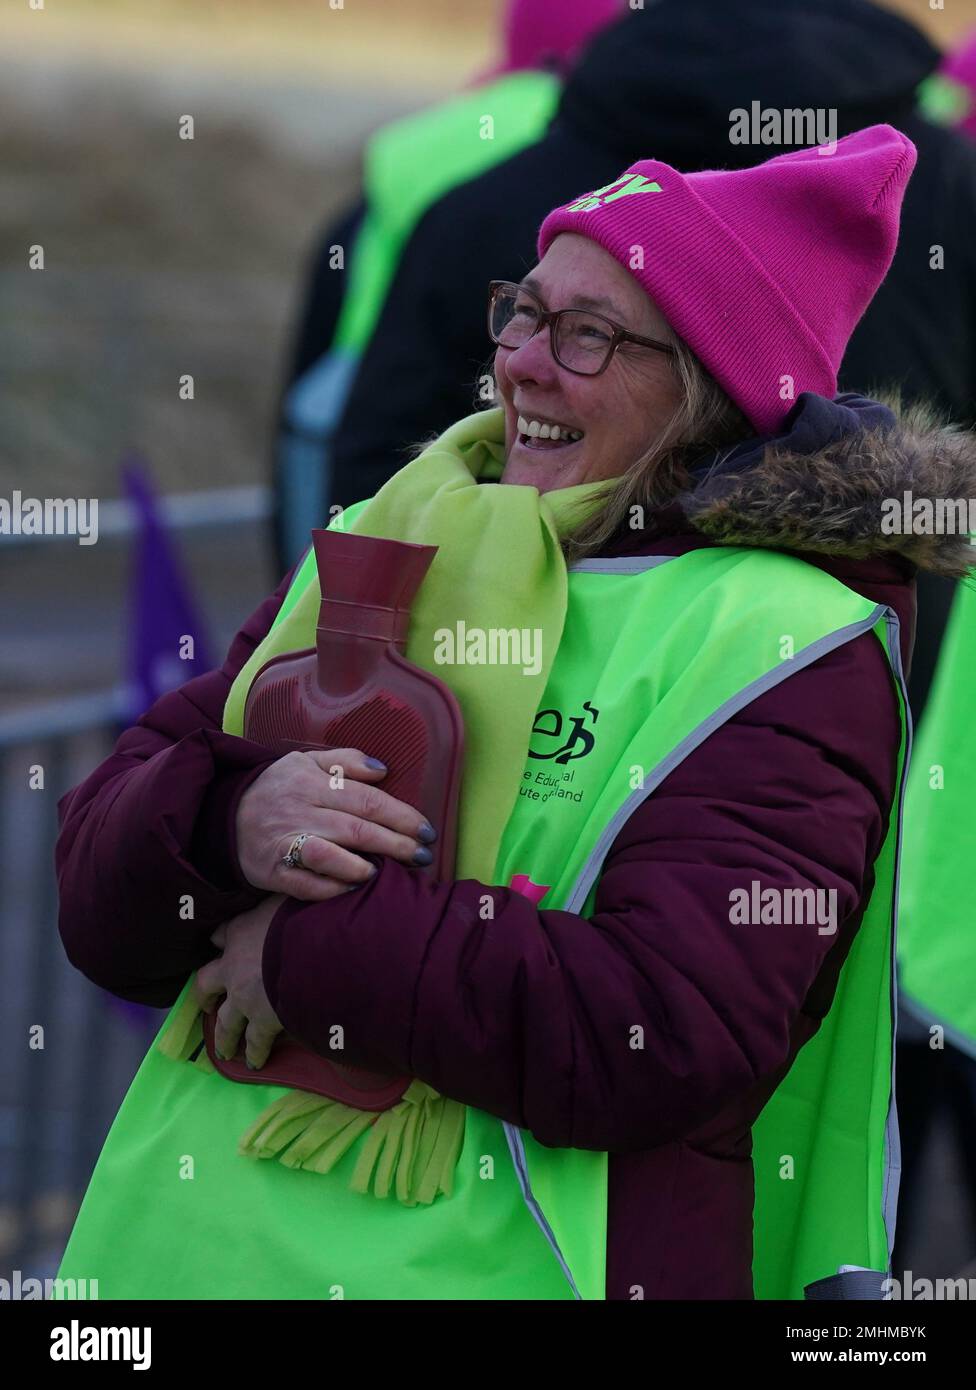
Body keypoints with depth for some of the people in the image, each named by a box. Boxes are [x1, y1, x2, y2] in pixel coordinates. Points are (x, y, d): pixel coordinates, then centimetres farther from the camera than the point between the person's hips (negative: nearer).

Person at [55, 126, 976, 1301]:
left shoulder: (787, 651, -9)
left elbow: (663, 1043, -22)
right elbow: (96, 893, 3)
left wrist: (313, 948, -18)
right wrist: (231, 828, -18)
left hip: (499, 1265, -4)